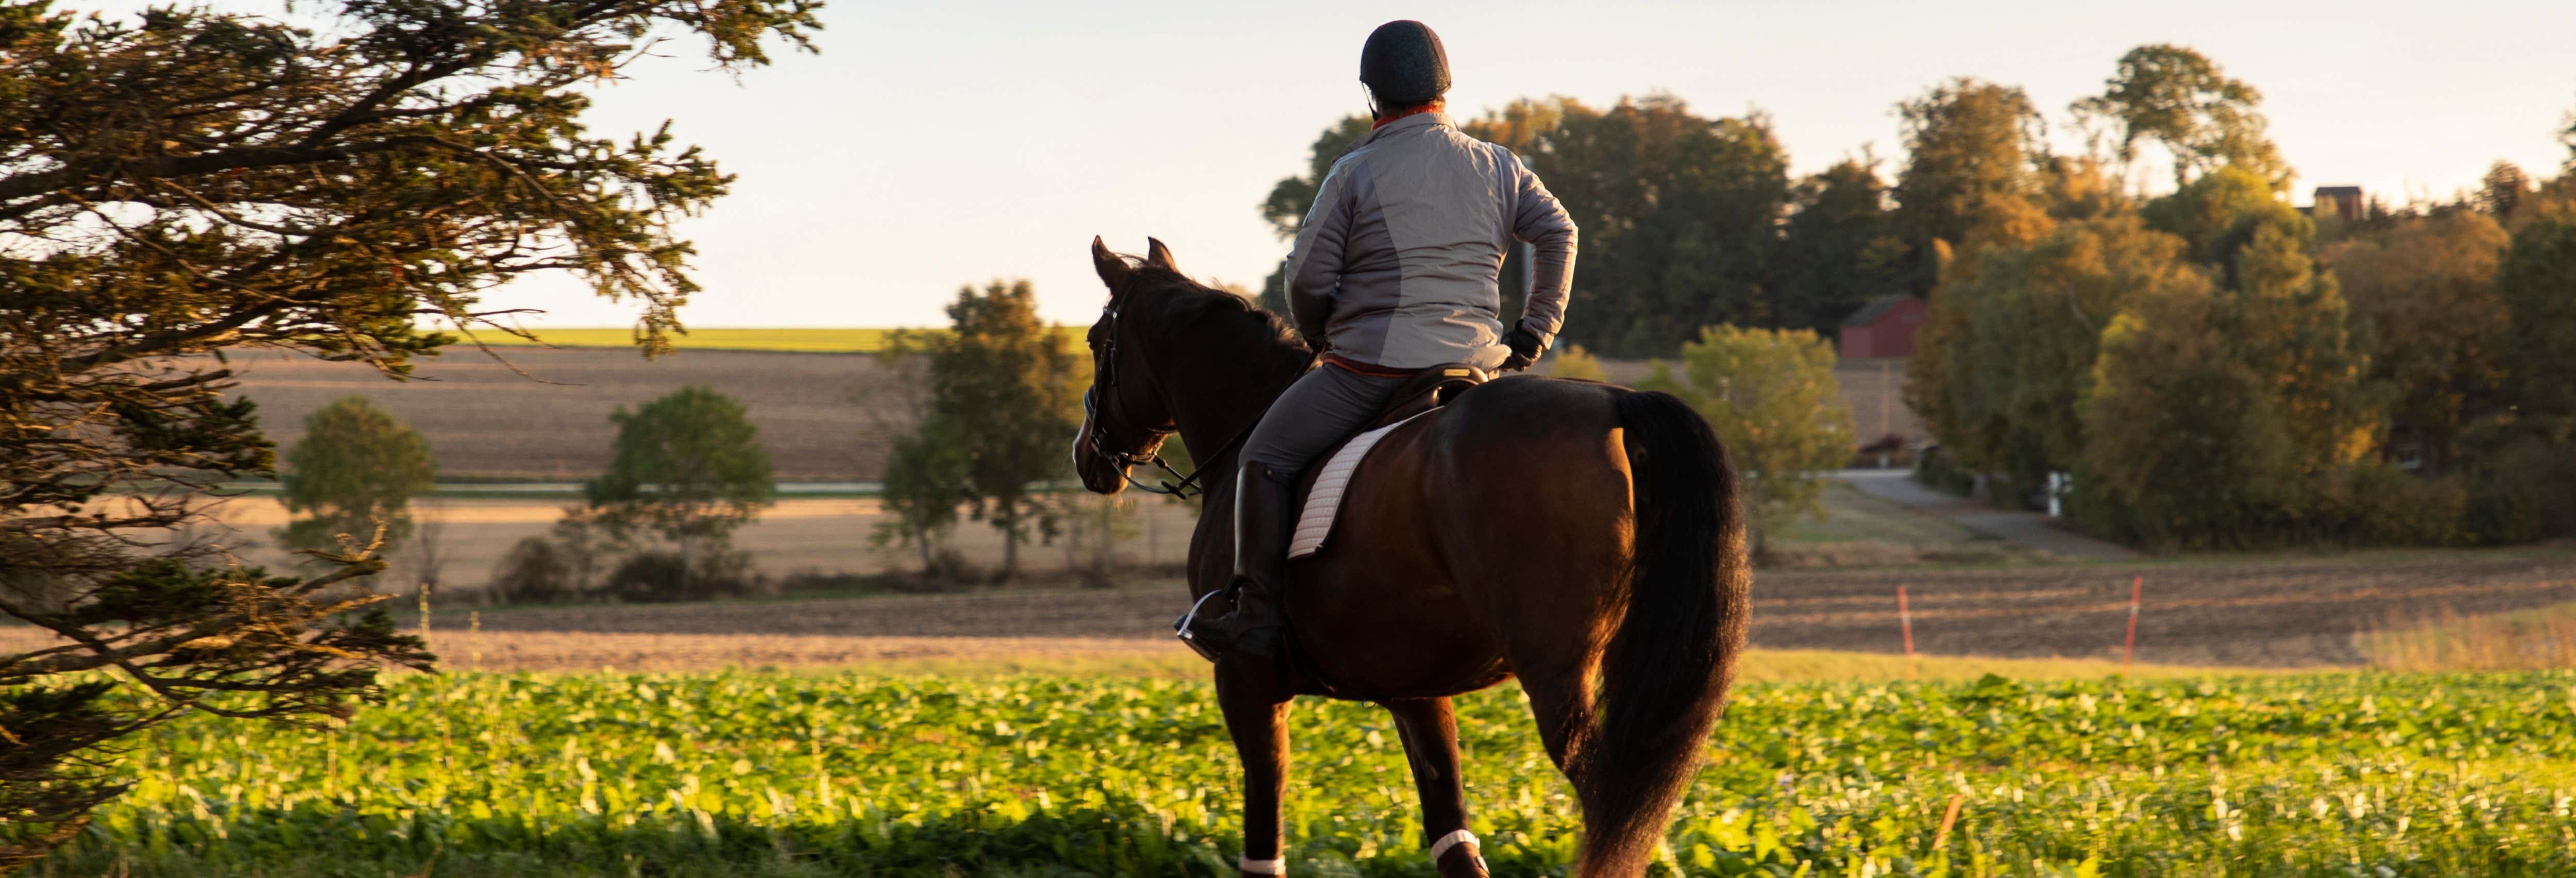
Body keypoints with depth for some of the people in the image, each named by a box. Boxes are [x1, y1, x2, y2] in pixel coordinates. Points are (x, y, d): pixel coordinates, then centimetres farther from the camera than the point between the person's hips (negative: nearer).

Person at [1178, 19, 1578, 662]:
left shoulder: (1355, 175, -4)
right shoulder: (1499, 168, 8)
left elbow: (1307, 277, -4)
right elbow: (1558, 234, 5)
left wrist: (1323, 342, 15)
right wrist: (1533, 335, 10)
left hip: (1372, 363, -5)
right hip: (1474, 362, 5)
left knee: (1267, 458, 4)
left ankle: (1256, 619, -3)